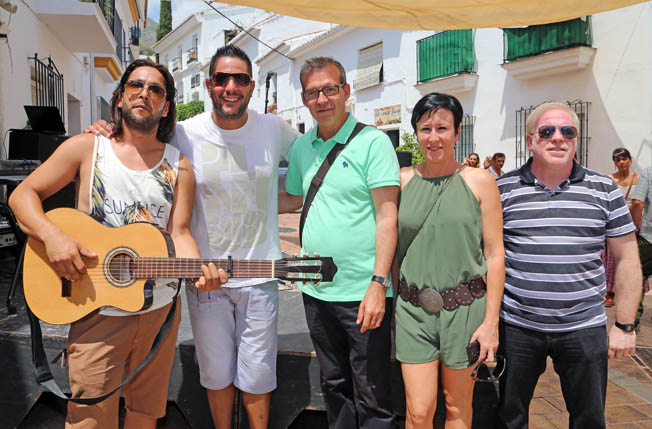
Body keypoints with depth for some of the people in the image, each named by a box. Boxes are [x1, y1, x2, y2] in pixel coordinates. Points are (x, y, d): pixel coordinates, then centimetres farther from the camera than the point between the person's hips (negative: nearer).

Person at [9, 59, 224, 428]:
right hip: (98, 311, -2)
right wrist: (52, 236, -19)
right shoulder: (86, 149, -1)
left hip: (160, 309, 2)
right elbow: (23, 195, 0)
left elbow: (179, 233, -3)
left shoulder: (178, 168, 3)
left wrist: (199, 270, -24)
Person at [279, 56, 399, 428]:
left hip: (362, 293, -5)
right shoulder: (301, 147, 10)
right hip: (316, 291, 6)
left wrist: (378, 283, -18)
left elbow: (387, 216, -12)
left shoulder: (373, 142, -8)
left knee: (371, 397, 6)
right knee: (335, 386, 21)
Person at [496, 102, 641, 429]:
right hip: (517, 327, 0)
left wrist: (625, 325, 2)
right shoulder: (503, 190, -1)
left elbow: (626, 259, 5)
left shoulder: (604, 190, 2)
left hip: (584, 328, 1)